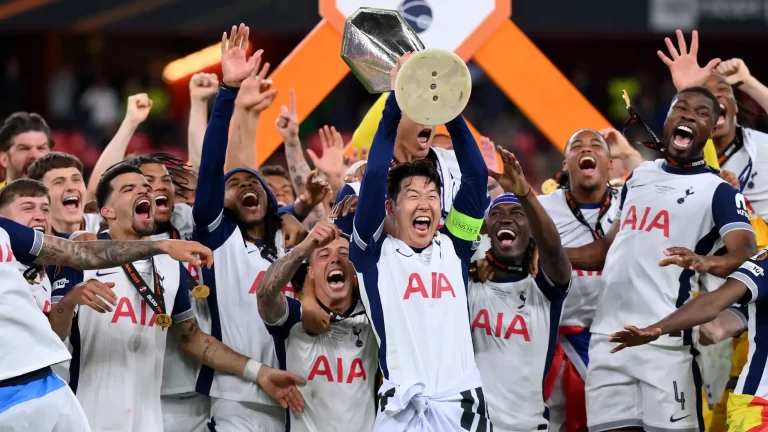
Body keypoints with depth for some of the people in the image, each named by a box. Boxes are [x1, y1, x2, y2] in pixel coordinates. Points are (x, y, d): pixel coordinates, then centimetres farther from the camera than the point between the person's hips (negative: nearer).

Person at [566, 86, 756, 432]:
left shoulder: (718, 191, 0)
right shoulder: (639, 176, 19)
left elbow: (746, 254, -17)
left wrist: (706, 263, -39)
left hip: (663, 340, -5)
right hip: (607, 334, 5)